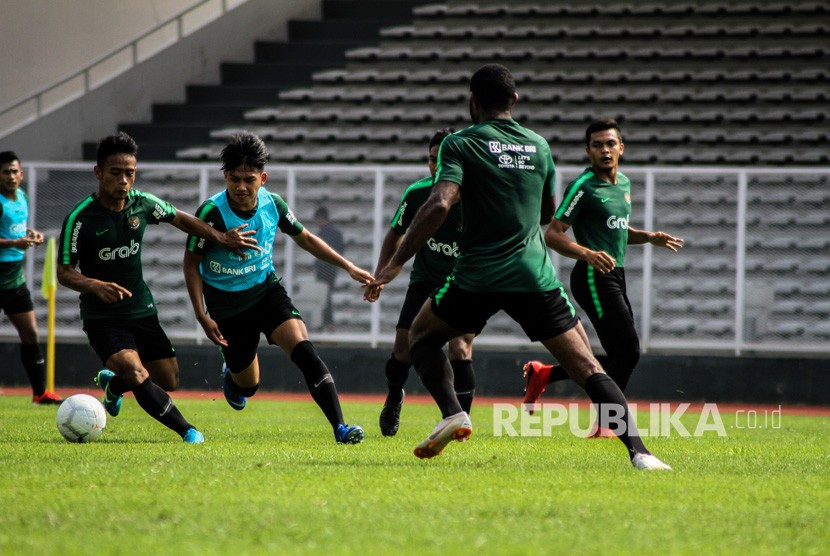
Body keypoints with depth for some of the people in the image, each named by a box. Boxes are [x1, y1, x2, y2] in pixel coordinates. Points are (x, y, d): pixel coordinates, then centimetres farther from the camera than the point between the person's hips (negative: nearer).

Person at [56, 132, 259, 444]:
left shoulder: (142, 204, -4)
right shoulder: (79, 218, -18)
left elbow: (180, 219, 15)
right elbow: (64, 271, -14)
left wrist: (221, 238, 5)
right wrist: (95, 285, -33)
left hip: (142, 311, 6)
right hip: (101, 316, -5)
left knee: (169, 381, 10)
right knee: (137, 374, -27)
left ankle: (112, 384, 40)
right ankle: (187, 432, -16)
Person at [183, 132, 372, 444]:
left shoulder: (272, 204, -10)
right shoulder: (212, 212, -21)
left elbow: (305, 239, 8)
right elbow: (192, 262, -10)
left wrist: (349, 267, 5)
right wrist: (202, 316, -16)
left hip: (267, 290, 2)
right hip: (226, 304, -2)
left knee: (301, 346, -24)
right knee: (247, 385, 8)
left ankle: (339, 427, -27)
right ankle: (232, 373, 49)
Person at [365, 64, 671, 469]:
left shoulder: (460, 144, -2)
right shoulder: (538, 146, 11)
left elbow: (440, 204, -16)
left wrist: (395, 263, -13)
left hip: (477, 276, -2)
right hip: (535, 277, 2)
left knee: (422, 335, 22)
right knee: (587, 368, 3)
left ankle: (452, 414, -1)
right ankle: (638, 451, -13)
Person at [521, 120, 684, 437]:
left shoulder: (624, 184, 15)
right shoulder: (583, 187, -11)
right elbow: (552, 234, -14)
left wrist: (649, 238, 12)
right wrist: (589, 254, -28)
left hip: (615, 278, 9)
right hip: (594, 279, -9)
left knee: (621, 358, 7)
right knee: (628, 352, -14)